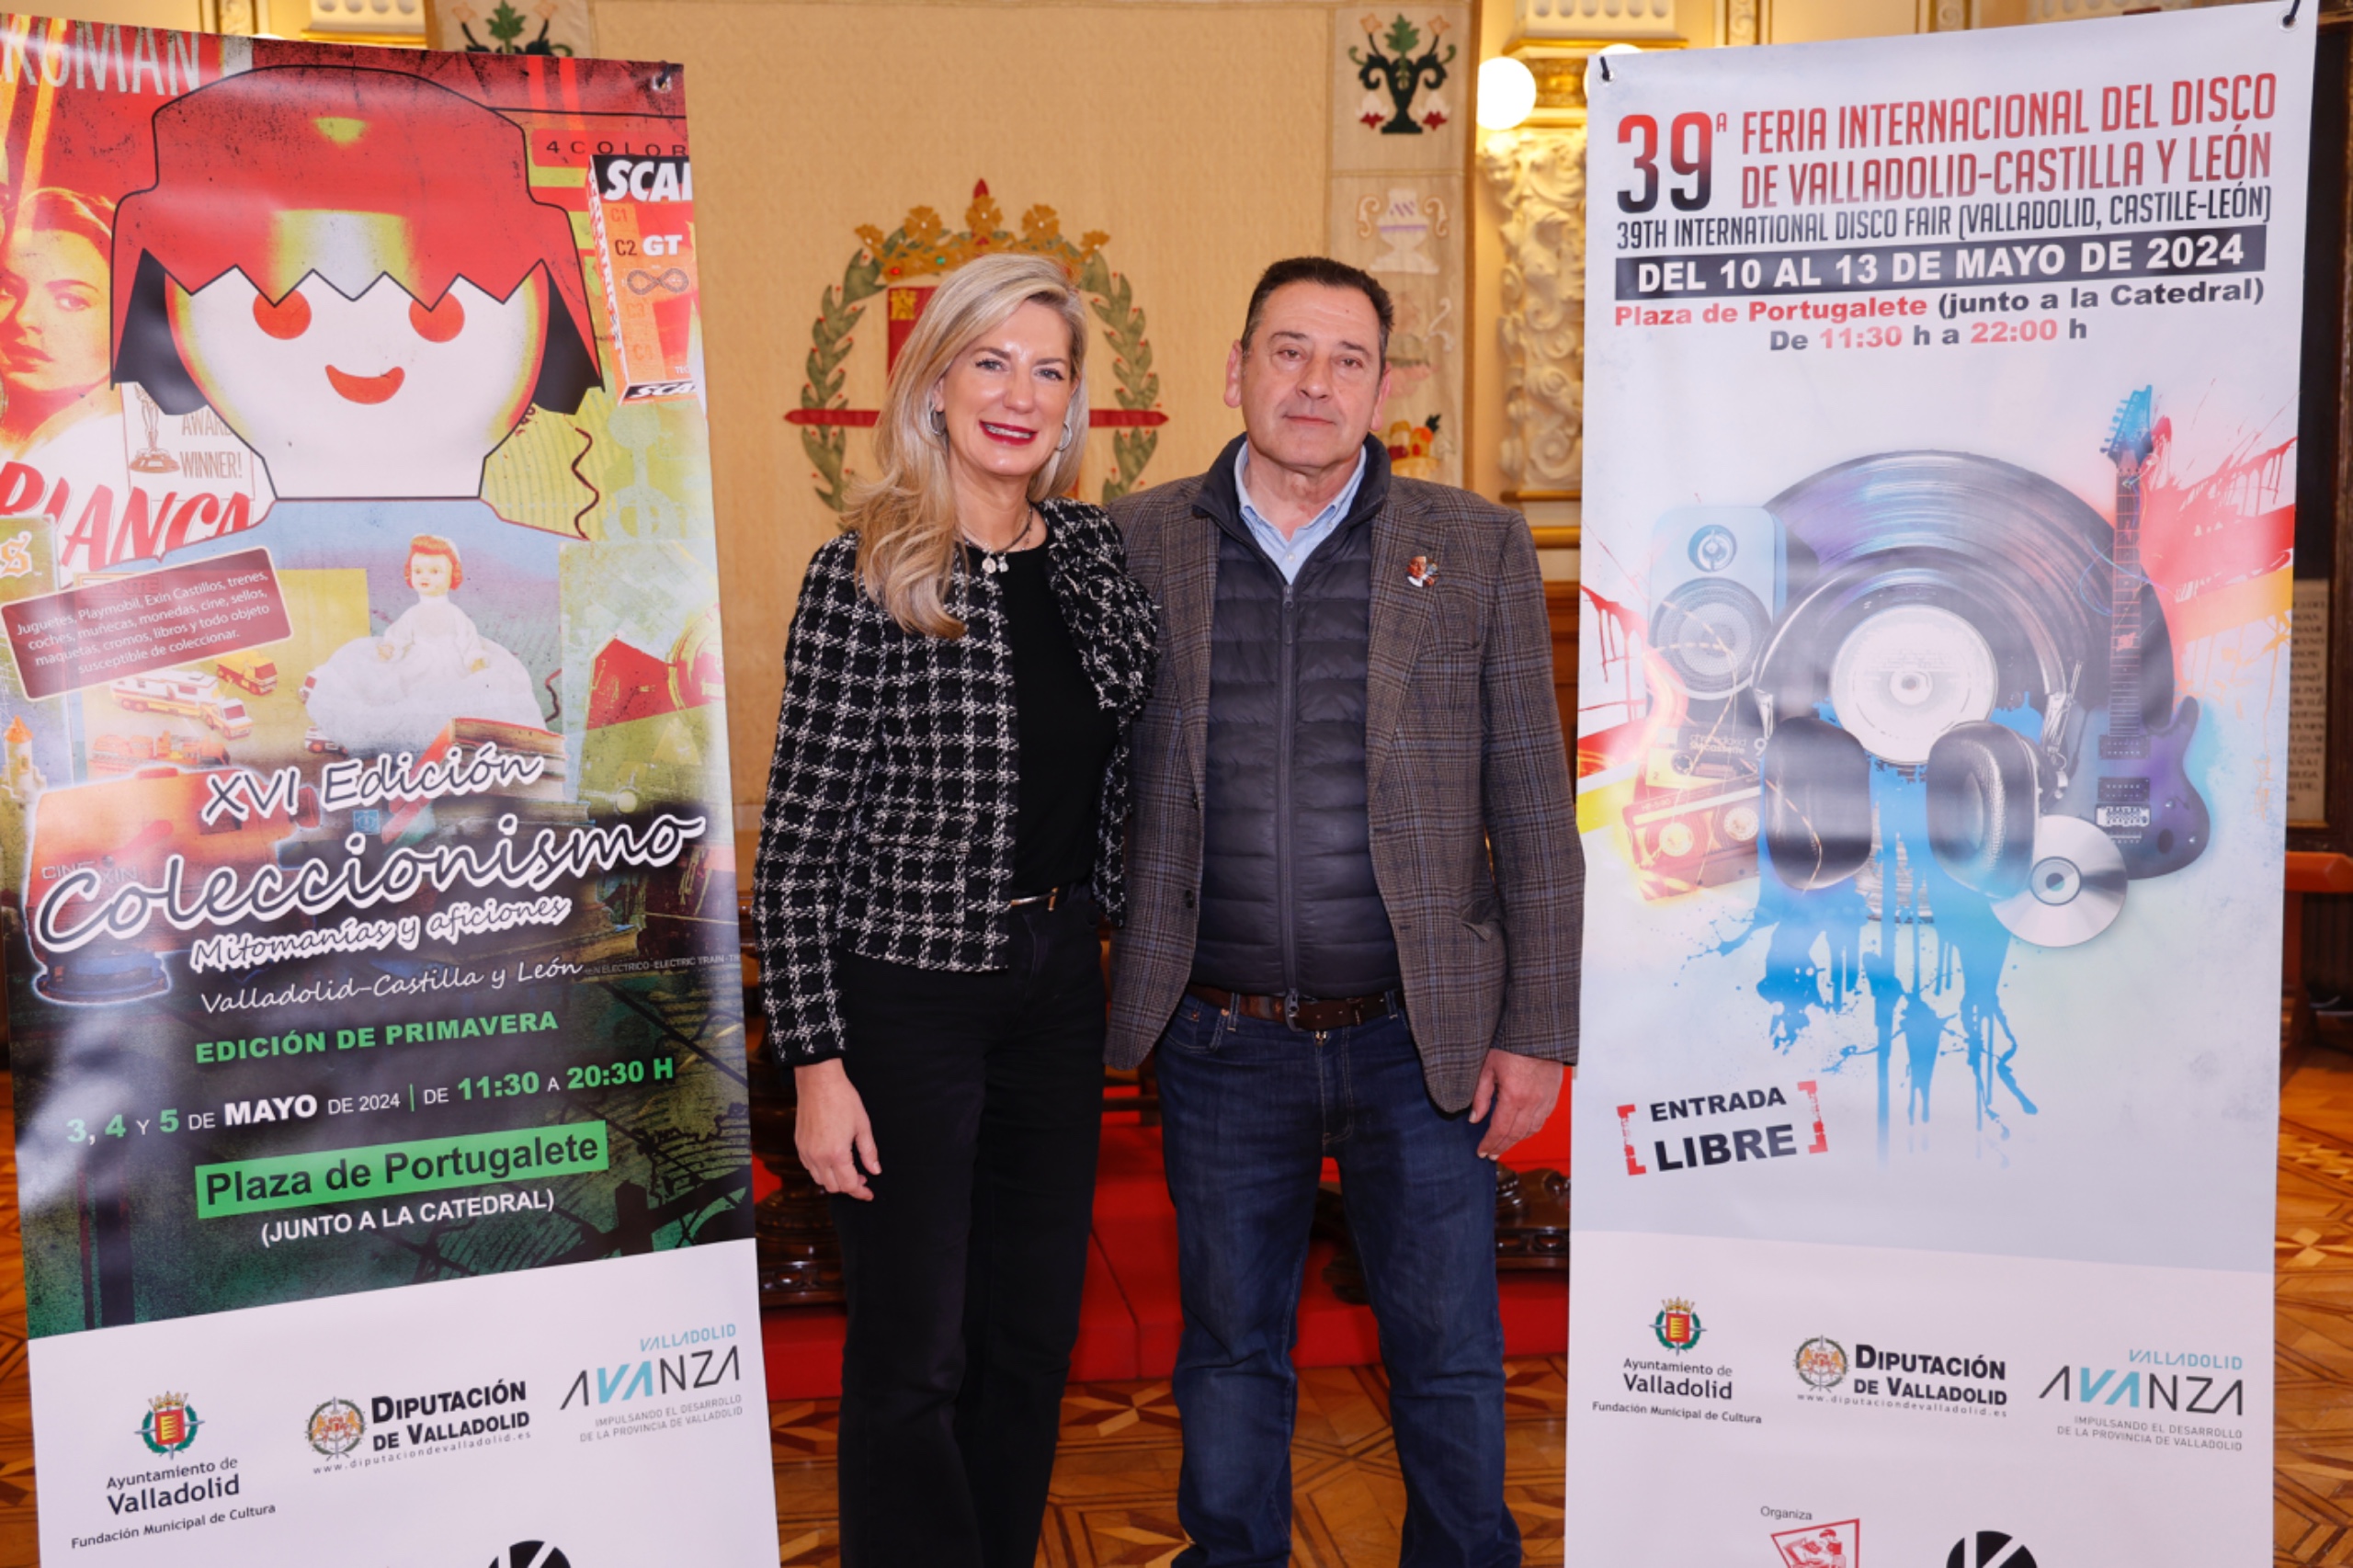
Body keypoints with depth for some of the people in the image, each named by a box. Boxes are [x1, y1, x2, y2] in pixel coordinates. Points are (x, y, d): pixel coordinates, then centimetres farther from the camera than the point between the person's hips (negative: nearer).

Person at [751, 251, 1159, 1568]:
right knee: (914, 1352, 6)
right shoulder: (865, 578, -12)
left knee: (1036, 1330, 16)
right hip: (907, 998, -5)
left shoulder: (1099, 553, 4)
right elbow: (798, 841, -11)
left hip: (1058, 984, 5)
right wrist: (818, 1063, -14)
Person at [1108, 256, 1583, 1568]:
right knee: (1230, 1350, 16)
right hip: (1223, 1041, 1)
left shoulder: (1476, 549, 0)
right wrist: (1102, 997, 2)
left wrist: (1536, 1030, -3)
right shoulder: (1142, 543, 2)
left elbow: (1536, 813, 0)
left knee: (1449, 1353, 12)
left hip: (1418, 1036, 0)